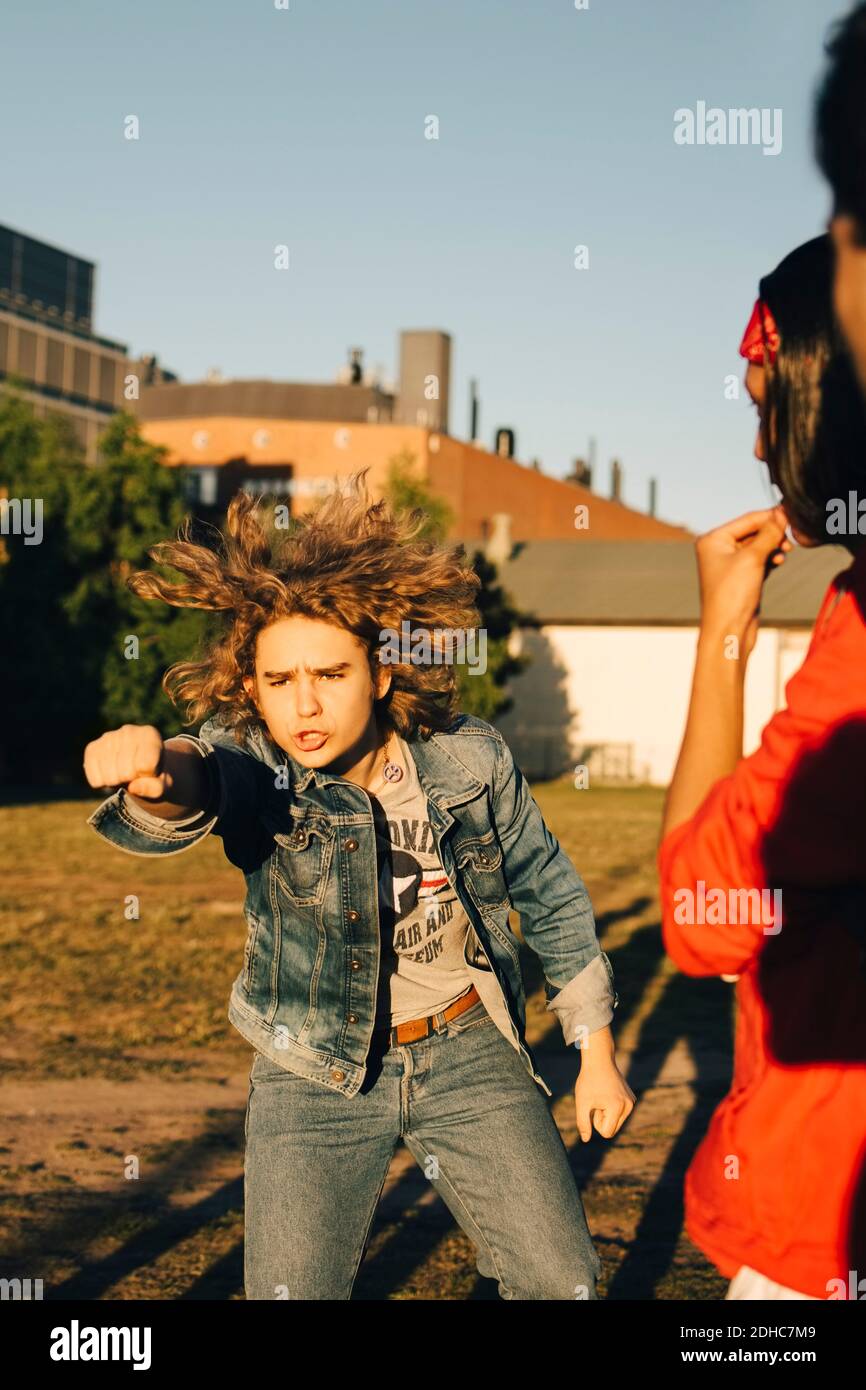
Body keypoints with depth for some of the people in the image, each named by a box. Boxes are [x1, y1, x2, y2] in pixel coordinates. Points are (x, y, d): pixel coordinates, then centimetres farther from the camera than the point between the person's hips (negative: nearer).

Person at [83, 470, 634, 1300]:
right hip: (316, 1077, -1)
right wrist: (159, 774, -67)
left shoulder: (468, 758, -11)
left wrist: (596, 1052, 8)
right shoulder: (252, 763, -16)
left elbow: (549, 894, 4)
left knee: (562, 1282, 2)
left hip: (469, 1052, 1)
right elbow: (202, 782, -42)